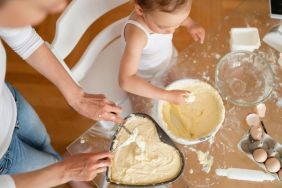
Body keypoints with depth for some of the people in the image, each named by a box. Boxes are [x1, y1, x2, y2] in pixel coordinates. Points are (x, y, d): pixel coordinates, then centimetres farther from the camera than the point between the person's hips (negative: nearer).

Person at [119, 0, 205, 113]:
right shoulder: (137, 34, -46)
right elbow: (126, 80, -48)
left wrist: (190, 24, -18)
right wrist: (168, 96, -48)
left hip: (169, 62, 5)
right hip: (143, 79, -5)